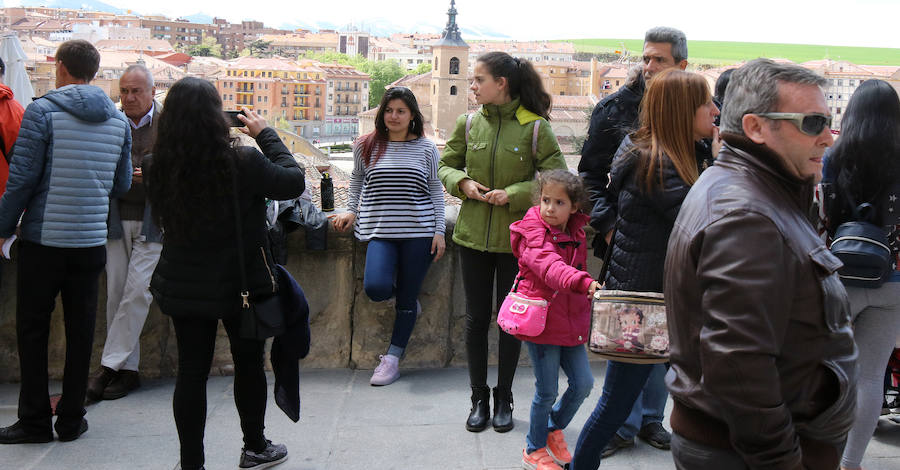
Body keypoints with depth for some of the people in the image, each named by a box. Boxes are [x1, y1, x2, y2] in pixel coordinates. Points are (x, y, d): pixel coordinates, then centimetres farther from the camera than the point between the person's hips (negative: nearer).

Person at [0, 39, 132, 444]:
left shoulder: (42, 112, -10)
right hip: (91, 243, 4)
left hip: (43, 240, -4)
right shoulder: (118, 121, 5)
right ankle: (71, 419, 18)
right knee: (81, 330, 11)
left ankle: (35, 421, 14)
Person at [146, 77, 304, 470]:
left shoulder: (160, 168, -9)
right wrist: (265, 134, 1)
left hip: (182, 286, 3)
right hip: (241, 283, -3)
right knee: (249, 364, 16)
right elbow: (294, 181, -8)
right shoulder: (243, 163, -22)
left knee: (191, 371, 10)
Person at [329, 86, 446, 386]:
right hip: (380, 229, 1)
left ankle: (392, 359, 17)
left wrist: (439, 230, 2)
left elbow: (436, 190, 7)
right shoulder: (367, 146, 5)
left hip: (418, 230, 0)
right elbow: (357, 179, 22)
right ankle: (402, 294, 17)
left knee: (407, 299, 3)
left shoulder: (426, 148, 3)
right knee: (376, 288, -20)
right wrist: (352, 211, 13)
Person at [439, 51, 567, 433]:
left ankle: (504, 399, 24)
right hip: (473, 234, 3)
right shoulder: (468, 123, 1)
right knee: (476, 317, 10)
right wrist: (462, 183, -8)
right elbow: (446, 166, 13)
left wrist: (514, 194, -16)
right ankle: (479, 398, 25)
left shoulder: (534, 127, -9)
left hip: (515, 239, -3)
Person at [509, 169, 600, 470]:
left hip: (570, 322, 6)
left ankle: (554, 429, 33)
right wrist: (584, 282, -52)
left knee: (583, 383, 7)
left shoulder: (576, 234, 7)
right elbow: (550, 266, -35)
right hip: (541, 322, -6)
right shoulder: (535, 234, -15)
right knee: (547, 391, 1)